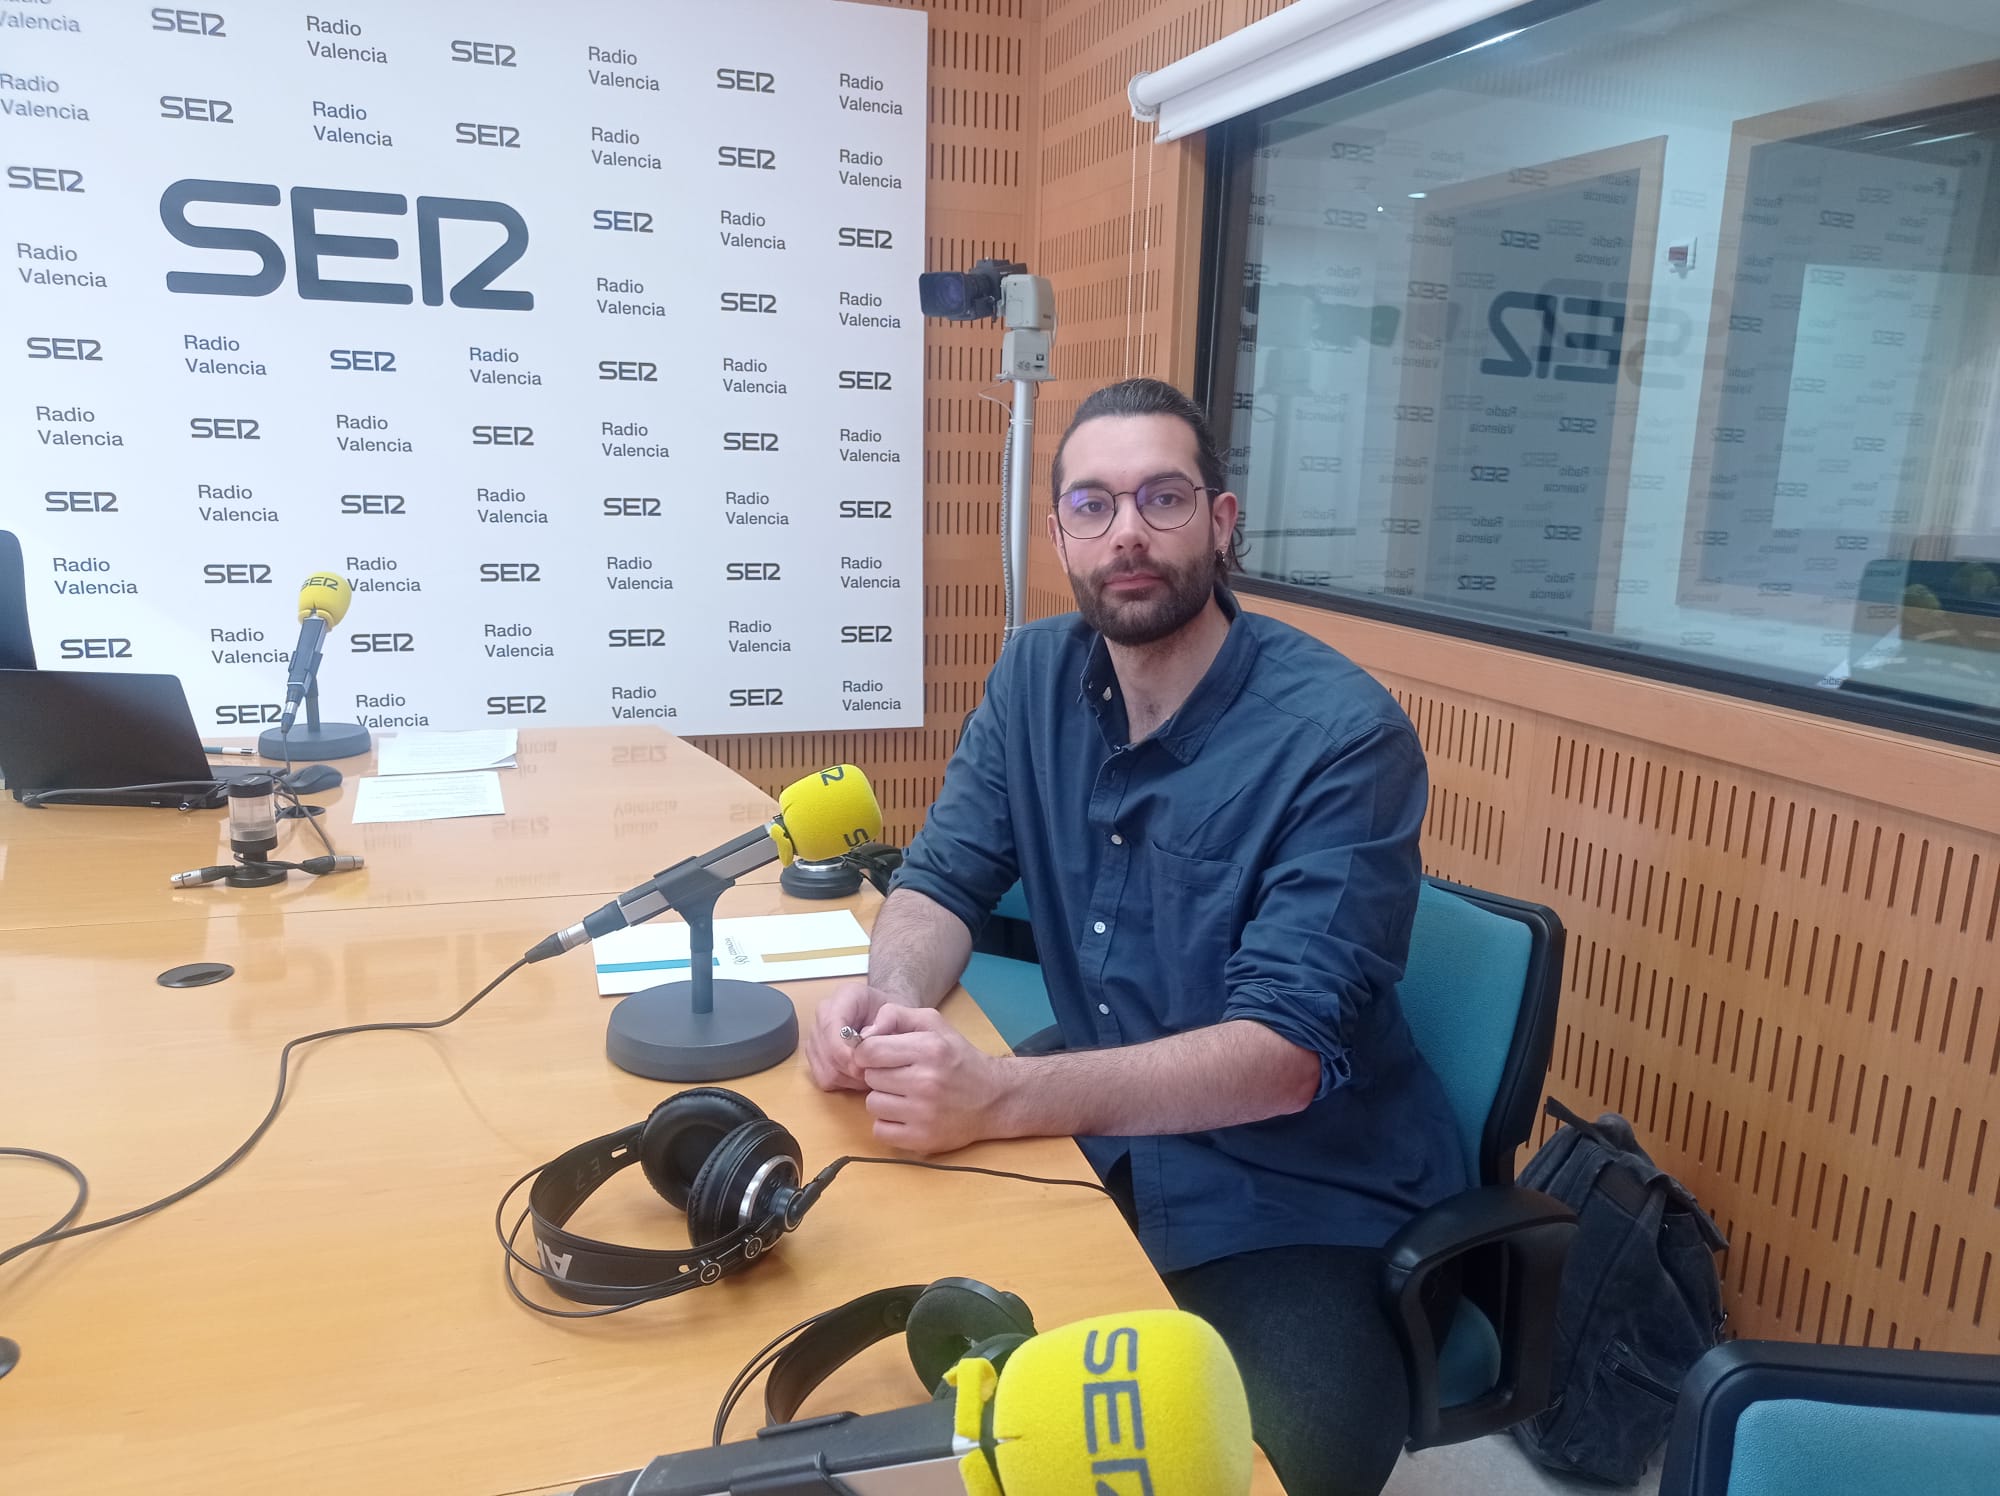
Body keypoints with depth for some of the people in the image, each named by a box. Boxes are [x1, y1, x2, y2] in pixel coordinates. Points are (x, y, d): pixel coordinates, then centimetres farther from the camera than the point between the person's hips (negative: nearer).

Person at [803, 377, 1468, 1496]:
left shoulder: (1342, 734, -19)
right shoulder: (1038, 677, 0)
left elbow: (1288, 1050, -25)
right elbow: (946, 879, 4)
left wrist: (1002, 1096, -38)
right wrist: (893, 994, -21)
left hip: (1297, 1197, -5)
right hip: (1108, 1147, 5)